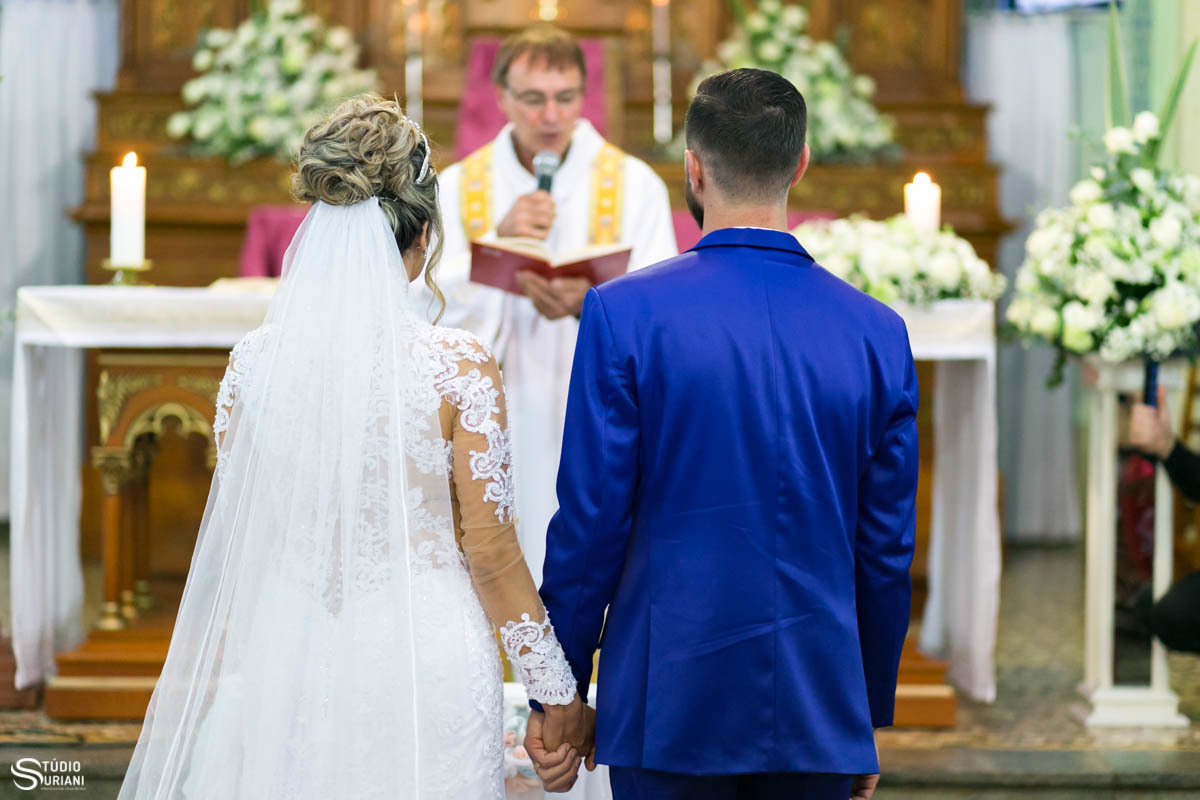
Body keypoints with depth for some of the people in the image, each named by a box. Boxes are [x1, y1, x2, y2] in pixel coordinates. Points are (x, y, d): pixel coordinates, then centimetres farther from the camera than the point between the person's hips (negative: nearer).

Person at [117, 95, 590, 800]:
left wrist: (191, 702, 18)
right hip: (426, 670, -3)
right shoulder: (457, 367, -13)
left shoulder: (254, 360, -3)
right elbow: (490, 553, -9)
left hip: (285, 666, 3)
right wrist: (558, 692, 3)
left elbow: (236, 544, 5)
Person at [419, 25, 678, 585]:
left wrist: (589, 305, -30)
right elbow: (426, 305, -3)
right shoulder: (458, 188, 7)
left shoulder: (634, 185, 1)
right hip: (493, 431, 2)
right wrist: (499, 240, -18)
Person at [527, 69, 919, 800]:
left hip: (668, 707, -2)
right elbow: (887, 551, 5)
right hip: (816, 711, 3)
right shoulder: (877, 333, 1)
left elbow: (591, 521, -7)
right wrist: (872, 714, 16)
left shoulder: (624, 315, -8)